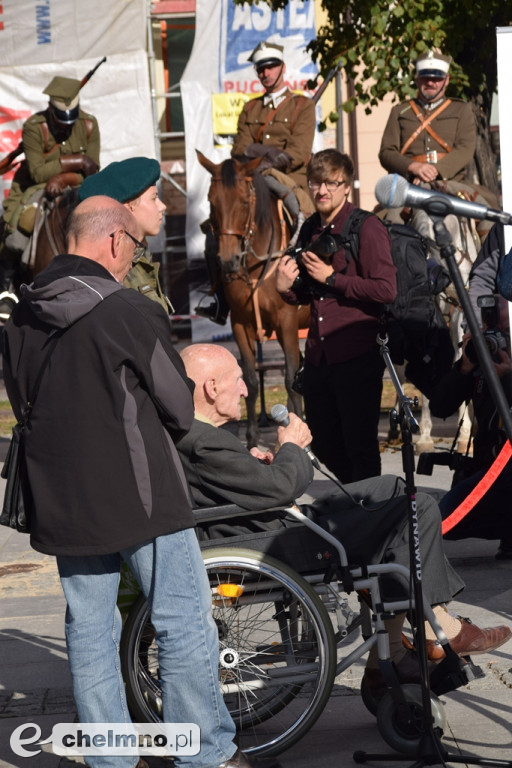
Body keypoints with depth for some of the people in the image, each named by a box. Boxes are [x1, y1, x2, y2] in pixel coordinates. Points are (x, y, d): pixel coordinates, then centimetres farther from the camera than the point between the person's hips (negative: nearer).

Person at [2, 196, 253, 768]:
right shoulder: (129, 312, -15)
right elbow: (180, 409, -9)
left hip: (60, 500, 7)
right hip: (139, 495, -6)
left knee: (89, 631, 11)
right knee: (185, 624, 3)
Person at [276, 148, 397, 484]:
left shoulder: (367, 228, -9)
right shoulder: (310, 230, 13)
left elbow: (386, 290, -20)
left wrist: (332, 278, -16)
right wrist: (286, 287, 1)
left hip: (357, 357, -8)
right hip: (318, 354, 8)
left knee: (360, 446, -1)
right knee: (324, 446, 15)